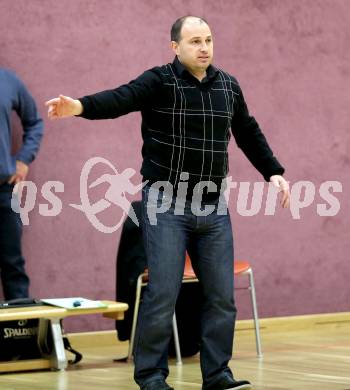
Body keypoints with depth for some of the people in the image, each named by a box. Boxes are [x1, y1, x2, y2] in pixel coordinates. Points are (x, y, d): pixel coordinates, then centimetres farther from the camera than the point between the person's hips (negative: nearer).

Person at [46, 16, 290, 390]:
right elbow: (119, 99, -26)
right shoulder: (159, 81, -8)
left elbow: (249, 133, 24)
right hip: (166, 205, -5)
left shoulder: (228, 86, 10)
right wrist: (80, 106, -44)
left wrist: (273, 172, 24)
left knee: (222, 295, 5)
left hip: (213, 208, 5)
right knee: (163, 293, -6)